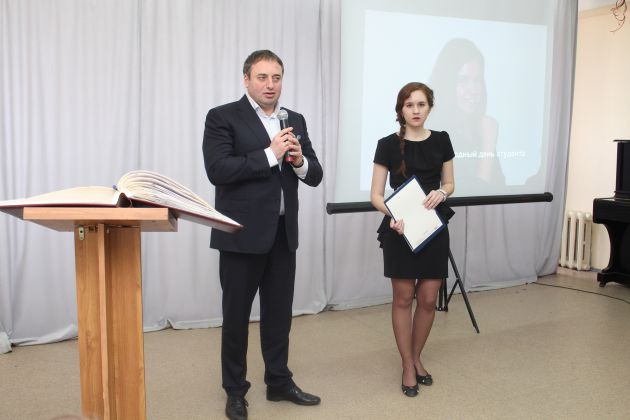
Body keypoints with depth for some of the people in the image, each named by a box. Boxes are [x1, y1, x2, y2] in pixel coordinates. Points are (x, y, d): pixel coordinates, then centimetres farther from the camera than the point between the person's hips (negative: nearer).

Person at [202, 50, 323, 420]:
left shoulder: (295, 121, 11)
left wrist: (300, 160, -13)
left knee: (280, 313, 14)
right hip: (242, 233, -5)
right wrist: (270, 154, -22)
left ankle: (279, 382, 30)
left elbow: (315, 176, 8)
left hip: (283, 233, 5)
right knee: (236, 315, 8)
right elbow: (218, 170, -18)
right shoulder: (223, 117, -5)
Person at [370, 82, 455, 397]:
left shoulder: (441, 141, 4)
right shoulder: (388, 145, -5)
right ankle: (407, 366, 18)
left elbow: (449, 184, 13)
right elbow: (376, 194, -4)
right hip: (400, 231, -3)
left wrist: (441, 193, -10)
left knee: (428, 300, 7)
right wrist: (391, 216, -23)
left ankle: (417, 358, 28)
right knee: (403, 298, 4)